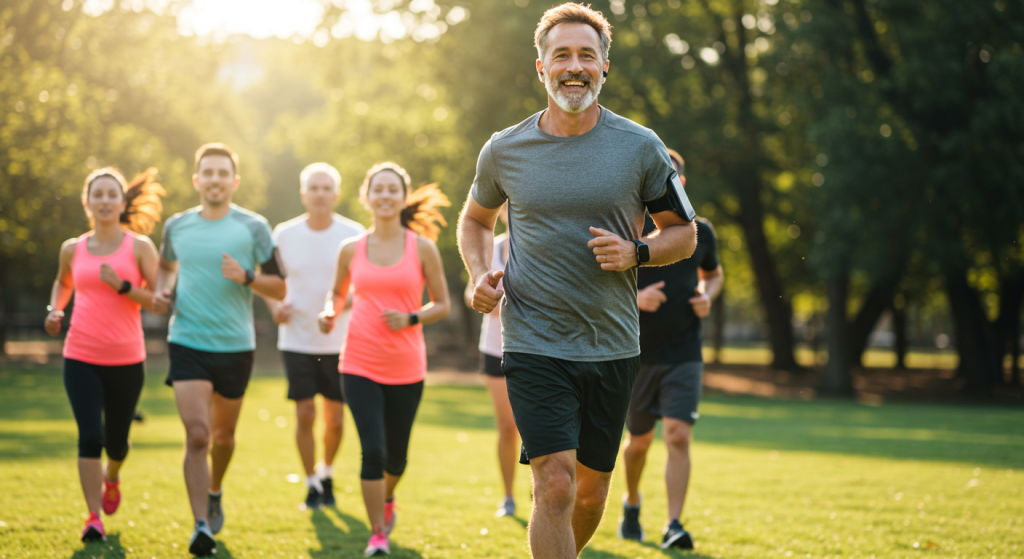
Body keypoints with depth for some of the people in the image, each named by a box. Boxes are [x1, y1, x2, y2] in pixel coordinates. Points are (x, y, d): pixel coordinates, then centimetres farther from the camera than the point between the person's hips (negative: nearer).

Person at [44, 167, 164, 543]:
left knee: (116, 439, 12)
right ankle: (94, 517, -6)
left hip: (126, 360, -1)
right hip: (80, 357, 1)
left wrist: (122, 286, -20)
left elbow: (159, 301, -6)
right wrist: (55, 309, 7)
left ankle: (111, 478, 47)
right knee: (89, 436, -13)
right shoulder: (73, 249, 5)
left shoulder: (139, 246, -3)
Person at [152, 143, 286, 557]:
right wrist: (162, 291, 5)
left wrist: (246, 278, -18)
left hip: (235, 347, 0)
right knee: (196, 435, -14)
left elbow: (280, 289, 0)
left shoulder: (253, 227, -2)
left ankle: (214, 493, 46)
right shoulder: (177, 226, 4)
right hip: (187, 343, 0)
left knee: (223, 435, 16)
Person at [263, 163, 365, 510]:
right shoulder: (284, 234, -1)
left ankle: (327, 473, 31)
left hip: (339, 341, 0)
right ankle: (311, 483, 11)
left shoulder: (354, 235, -4)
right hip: (297, 340, 0)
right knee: (305, 413, -5)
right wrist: (275, 306, -8)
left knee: (335, 417, 5)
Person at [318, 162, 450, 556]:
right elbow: (338, 292, 19)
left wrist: (411, 318, -14)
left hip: (406, 368, 0)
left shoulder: (422, 248, -1)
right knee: (372, 450, -12)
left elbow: (442, 305, 3)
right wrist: (330, 313, -2)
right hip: (360, 364, 0)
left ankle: (387, 499, 46)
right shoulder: (352, 249, 3)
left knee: (396, 454, 11)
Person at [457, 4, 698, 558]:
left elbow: (684, 233, 9)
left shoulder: (641, 148, 0)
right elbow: (475, 220, 19)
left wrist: (636, 252, -11)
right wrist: (480, 275, 0)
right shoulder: (503, 150, 0)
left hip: (613, 346, 2)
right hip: (534, 342, -2)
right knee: (555, 485, -16)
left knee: (591, 492, 12)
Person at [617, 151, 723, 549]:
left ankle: (674, 526, -15)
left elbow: (713, 274, 23)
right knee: (639, 440, 12)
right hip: (638, 354, 0)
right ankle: (632, 504, 40)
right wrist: (635, 298, -21)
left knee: (678, 437, -15)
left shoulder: (700, 232, 4)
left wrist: (707, 297, 0)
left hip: (684, 356, 0)